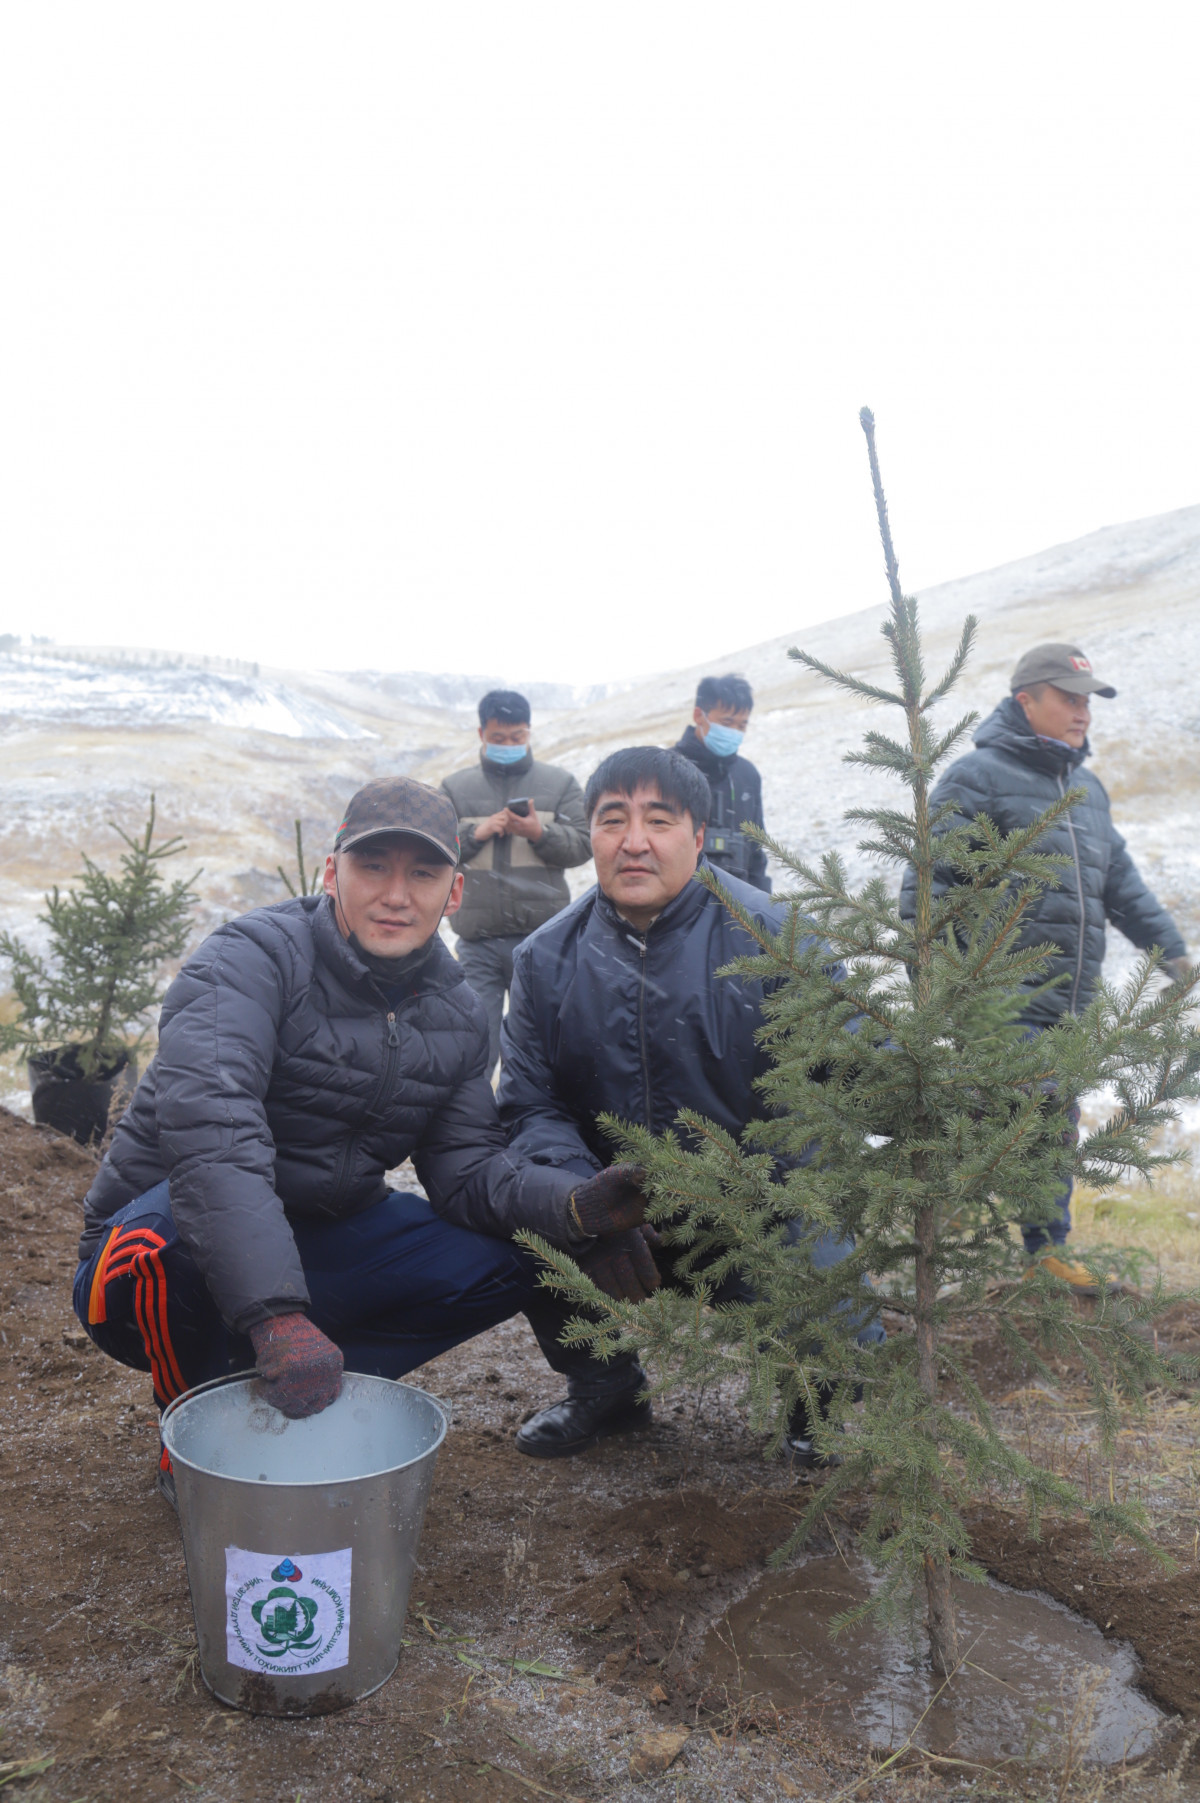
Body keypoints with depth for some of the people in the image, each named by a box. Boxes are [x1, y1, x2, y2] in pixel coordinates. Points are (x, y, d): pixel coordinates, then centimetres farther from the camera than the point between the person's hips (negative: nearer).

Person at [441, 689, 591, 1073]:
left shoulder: (560, 783, 12)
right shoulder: (454, 788, 13)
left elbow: (582, 844, 5)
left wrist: (540, 832, -12)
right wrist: (475, 833, -6)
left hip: (542, 937, 0)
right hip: (477, 941, 0)